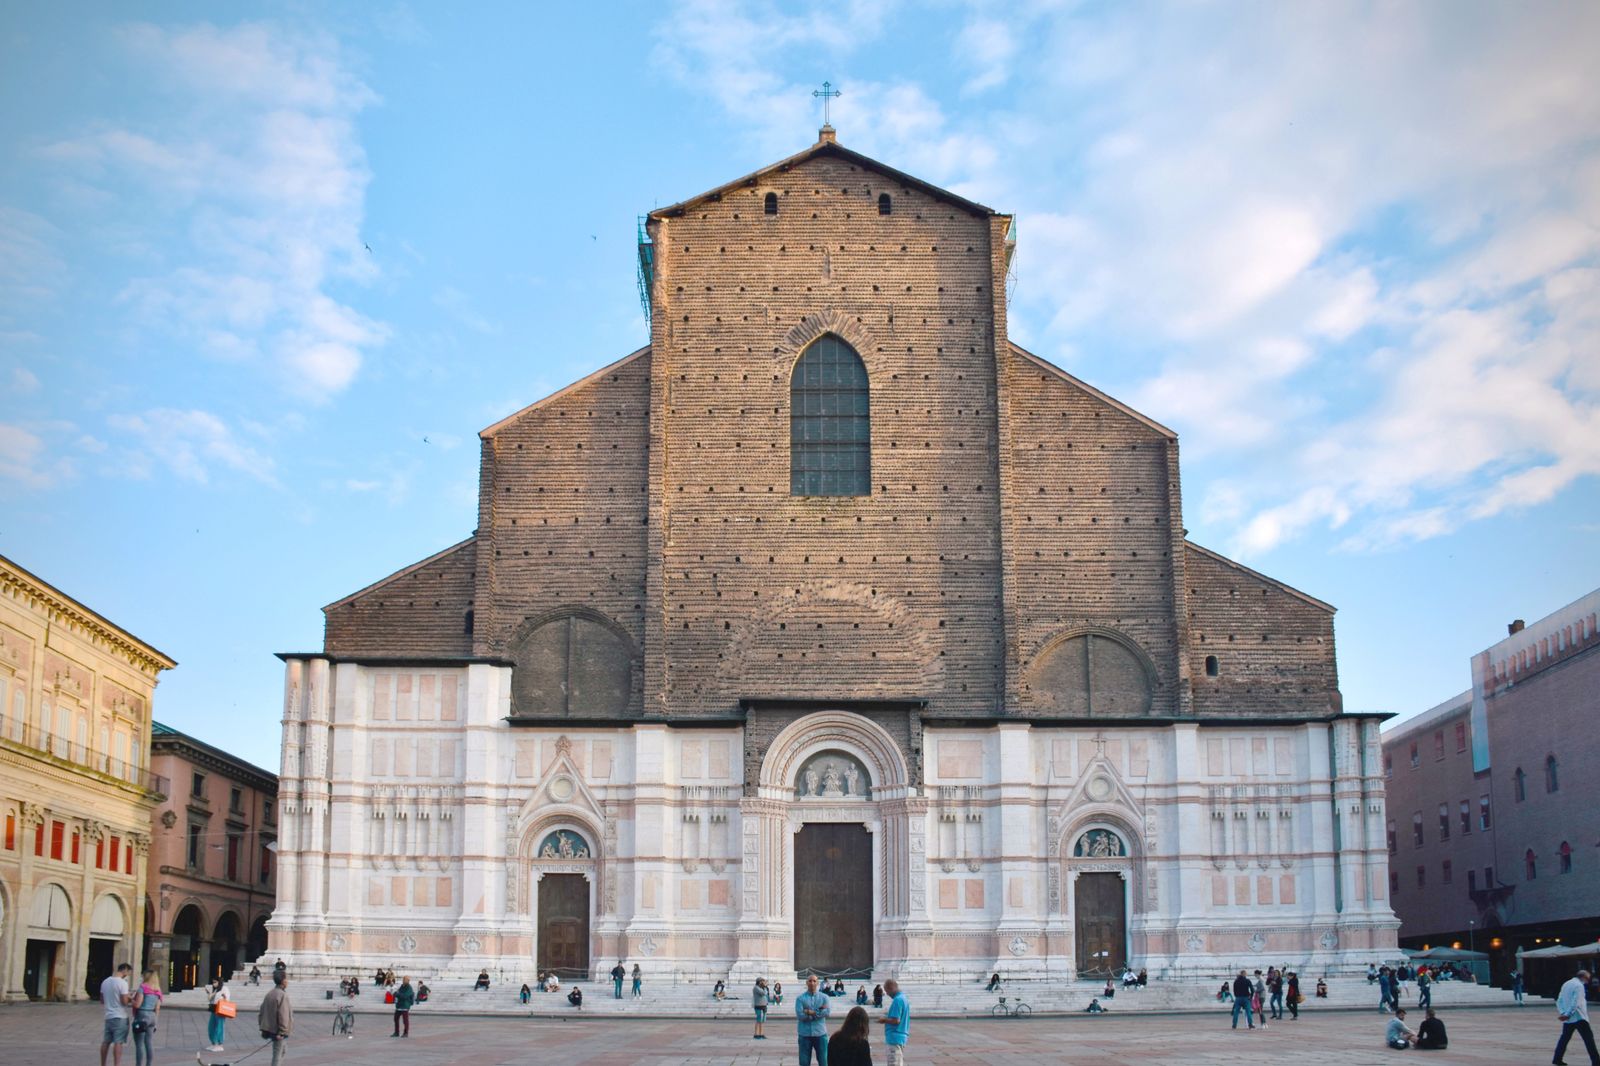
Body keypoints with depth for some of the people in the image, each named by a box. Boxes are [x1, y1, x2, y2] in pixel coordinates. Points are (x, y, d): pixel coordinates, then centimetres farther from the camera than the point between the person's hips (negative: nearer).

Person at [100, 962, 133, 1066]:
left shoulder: (105, 982, 9)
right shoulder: (122, 982, -14)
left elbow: (102, 1001, 17)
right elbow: (124, 1001, -17)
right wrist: (130, 999, 3)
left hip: (108, 1016, 7)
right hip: (120, 1017, -7)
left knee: (106, 1042, 12)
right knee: (118, 1042, -7)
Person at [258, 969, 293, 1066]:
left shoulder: (269, 993, 7)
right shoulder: (282, 995, -18)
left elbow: (261, 1011, 13)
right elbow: (283, 1015, -23)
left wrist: (262, 1028, 18)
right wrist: (282, 1032, -19)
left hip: (268, 1028, 8)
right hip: (277, 1030, -8)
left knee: (282, 1050, 23)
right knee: (277, 1054, -2)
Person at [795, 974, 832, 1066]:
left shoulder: (824, 997, 5)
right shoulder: (800, 998, 0)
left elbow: (826, 1013, -10)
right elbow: (800, 1015, -13)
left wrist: (809, 1012, -12)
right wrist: (818, 1012, -10)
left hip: (820, 1033, 1)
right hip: (805, 1034, -1)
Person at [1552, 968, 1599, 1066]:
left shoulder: (1566, 984, 16)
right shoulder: (1579, 986, -11)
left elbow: (1559, 1001, 12)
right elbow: (1575, 1003, -21)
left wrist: (1563, 1012, -1)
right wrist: (1568, 1014, -20)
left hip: (1567, 1019, 8)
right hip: (1579, 1017, -8)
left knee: (1564, 1038, 13)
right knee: (1589, 1038, -3)